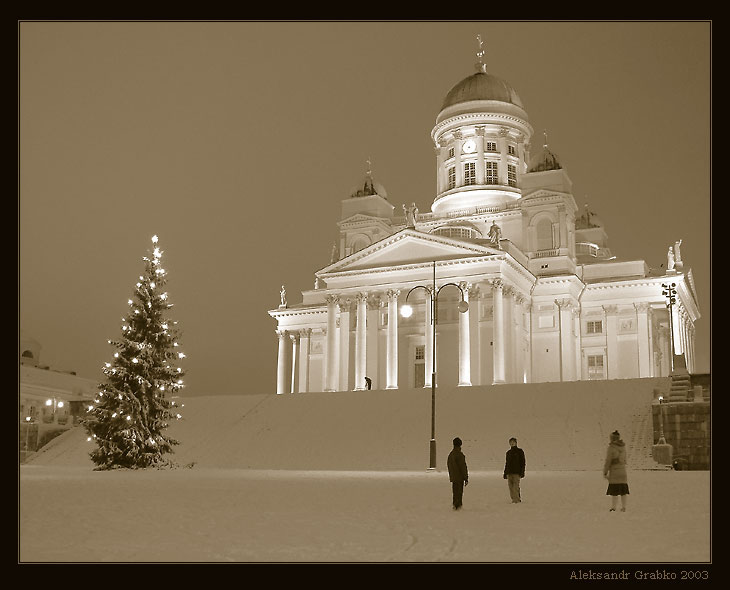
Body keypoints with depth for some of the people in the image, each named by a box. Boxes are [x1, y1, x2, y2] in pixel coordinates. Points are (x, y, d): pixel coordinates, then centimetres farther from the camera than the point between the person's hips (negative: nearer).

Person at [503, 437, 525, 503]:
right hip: (509, 472, 5)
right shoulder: (508, 452, 17)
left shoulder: (520, 451, 3)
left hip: (517, 472, -5)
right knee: (510, 486, 1)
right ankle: (513, 499, 9)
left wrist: (522, 472, -10)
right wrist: (505, 473, 16)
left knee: (516, 486, -11)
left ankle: (516, 500, -12)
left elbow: (523, 462, -1)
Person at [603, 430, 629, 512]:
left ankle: (613, 508, -3)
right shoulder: (623, 447, 6)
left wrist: (605, 473, -9)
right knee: (623, 490, 10)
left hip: (614, 471, -6)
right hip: (623, 470, 6)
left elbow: (608, 461, -15)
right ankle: (623, 507, 12)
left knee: (614, 491, -3)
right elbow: (624, 459, 15)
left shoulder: (611, 447, -14)